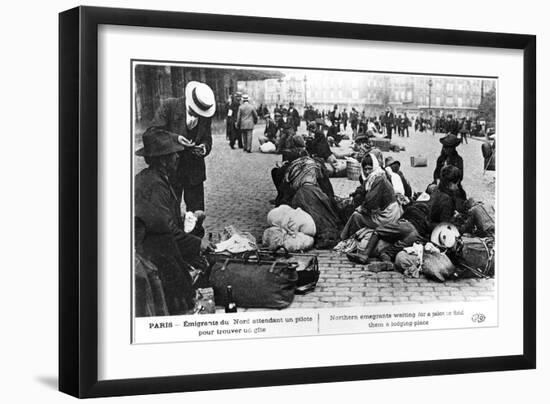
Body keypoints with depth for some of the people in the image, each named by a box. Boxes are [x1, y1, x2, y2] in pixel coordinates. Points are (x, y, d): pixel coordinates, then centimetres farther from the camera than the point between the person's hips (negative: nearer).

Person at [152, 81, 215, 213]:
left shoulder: (206, 115, 2)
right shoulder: (169, 106, -8)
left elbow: (207, 139, 11)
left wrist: (205, 148, -13)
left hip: (195, 171, 3)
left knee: (196, 210, 5)